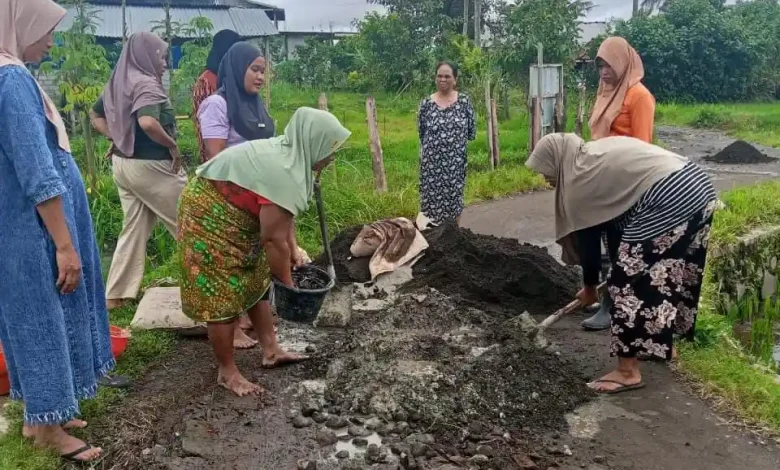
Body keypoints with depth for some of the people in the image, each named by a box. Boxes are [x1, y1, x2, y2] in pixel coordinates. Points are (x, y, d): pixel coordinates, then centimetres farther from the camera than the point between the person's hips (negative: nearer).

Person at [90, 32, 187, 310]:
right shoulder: (146, 83, -17)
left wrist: (117, 137, 12)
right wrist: (173, 145, -20)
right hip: (151, 167, -9)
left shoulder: (118, 82, 11)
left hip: (123, 163, 9)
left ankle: (116, 294, 17)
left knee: (134, 227, 14)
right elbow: (147, 122, -34)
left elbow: (96, 115, 23)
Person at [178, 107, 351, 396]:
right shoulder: (282, 175, -31)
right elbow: (274, 240, -25)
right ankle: (227, 373, 13)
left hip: (227, 217, 10)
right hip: (209, 220, -10)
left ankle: (271, 351, 27)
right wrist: (288, 285, -13)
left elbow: (281, 219, 11)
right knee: (223, 298, -2)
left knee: (255, 284, 15)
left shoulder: (288, 155, 1)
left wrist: (292, 257, 15)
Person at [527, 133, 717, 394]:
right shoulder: (598, 151, 22)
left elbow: (587, 241, 7)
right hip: (698, 185, 10)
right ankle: (661, 344, 38)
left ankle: (628, 372, 6)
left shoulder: (577, 181, -1)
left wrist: (589, 288, 21)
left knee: (628, 280, 0)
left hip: (669, 201, -10)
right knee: (667, 271, 23)